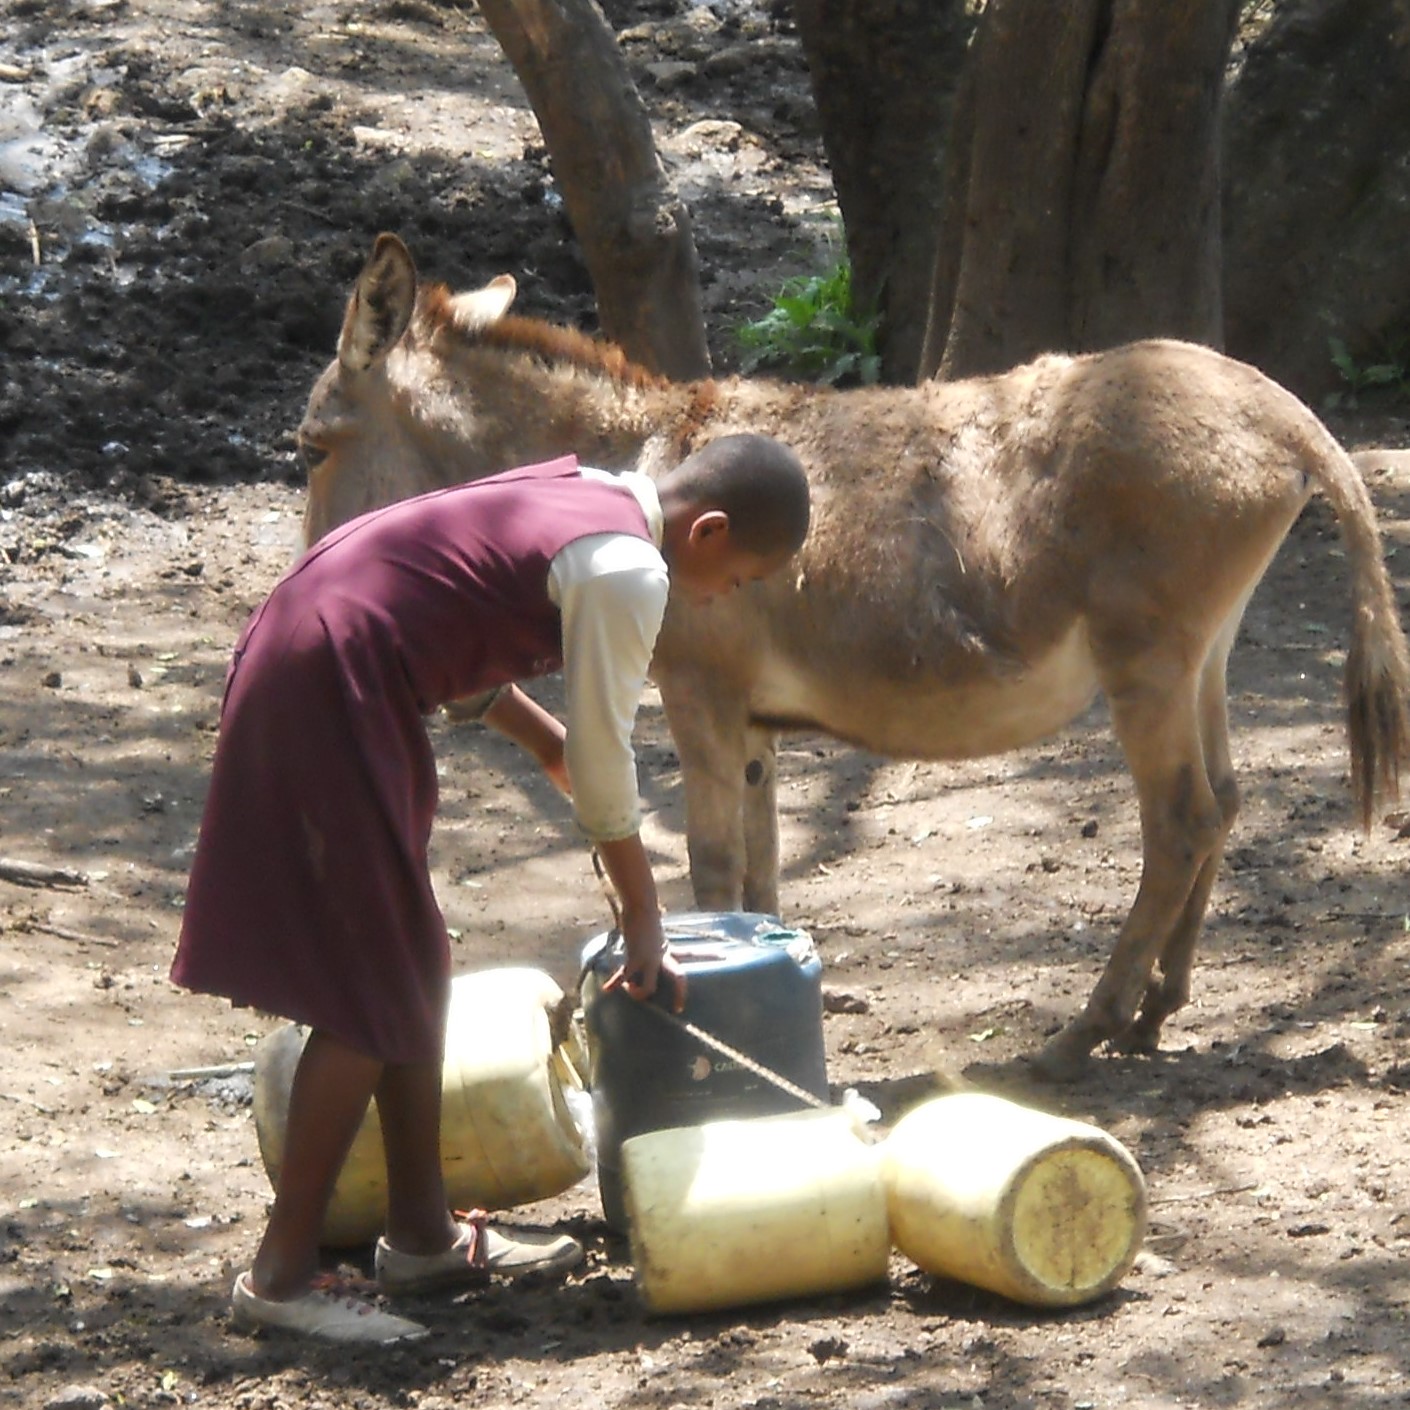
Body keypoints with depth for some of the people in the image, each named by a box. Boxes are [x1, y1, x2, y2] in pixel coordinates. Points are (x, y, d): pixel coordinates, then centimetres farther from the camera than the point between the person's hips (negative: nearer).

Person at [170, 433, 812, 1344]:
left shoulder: (580, 496, 13)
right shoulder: (628, 574, -14)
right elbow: (603, 766, -8)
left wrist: (551, 744, 17)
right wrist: (644, 925, 3)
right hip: (332, 695, -10)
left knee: (417, 970, 16)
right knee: (372, 995, -5)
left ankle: (421, 1235, 24)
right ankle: (283, 1275, -2)